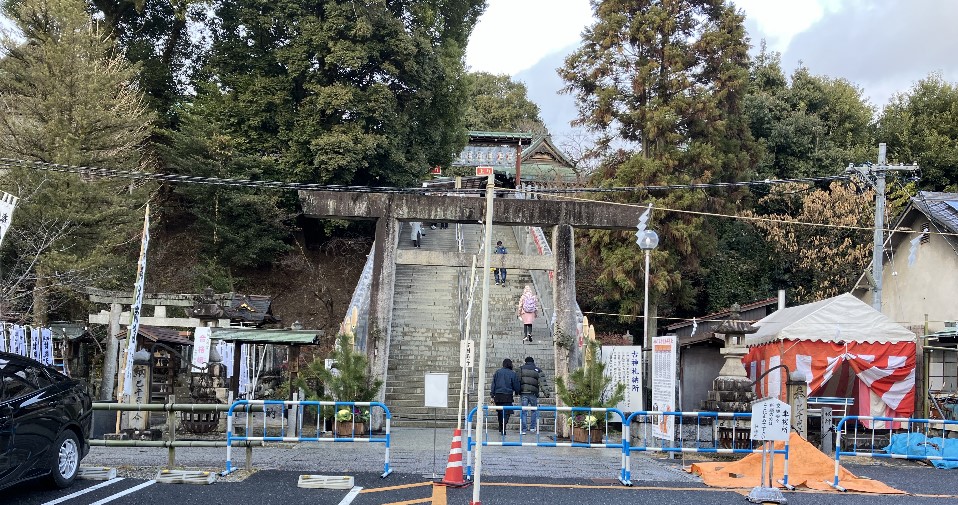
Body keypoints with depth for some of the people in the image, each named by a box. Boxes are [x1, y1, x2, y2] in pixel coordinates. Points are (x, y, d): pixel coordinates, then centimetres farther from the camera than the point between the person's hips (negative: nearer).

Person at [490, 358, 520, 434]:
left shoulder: (497, 372, 7)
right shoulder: (513, 374, -1)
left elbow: (493, 385, 5)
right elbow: (516, 386, 4)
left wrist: (492, 396, 7)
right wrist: (516, 392, 26)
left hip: (498, 396, 3)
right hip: (507, 396, -3)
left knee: (500, 412, 18)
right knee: (506, 413, -2)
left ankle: (501, 428, 28)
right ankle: (503, 429, -15)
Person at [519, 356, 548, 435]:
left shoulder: (521, 369, 8)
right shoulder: (538, 370, 8)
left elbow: (518, 380, 1)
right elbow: (542, 382, -1)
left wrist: (517, 391, 5)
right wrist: (544, 392, -4)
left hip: (523, 393, 0)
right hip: (533, 393, 0)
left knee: (523, 411, 4)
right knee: (534, 410, 18)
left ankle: (523, 429, 2)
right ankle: (533, 427, 15)